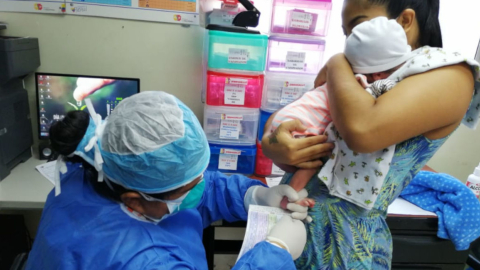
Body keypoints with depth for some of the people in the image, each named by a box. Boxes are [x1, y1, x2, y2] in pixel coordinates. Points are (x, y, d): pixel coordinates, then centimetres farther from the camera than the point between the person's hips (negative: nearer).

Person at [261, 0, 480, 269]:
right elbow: (276, 121, 6)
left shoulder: (450, 74, -8)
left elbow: (362, 130, -27)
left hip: (341, 244, -6)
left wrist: (337, 64, -10)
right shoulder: (359, 81, 10)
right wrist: (274, 145, -17)